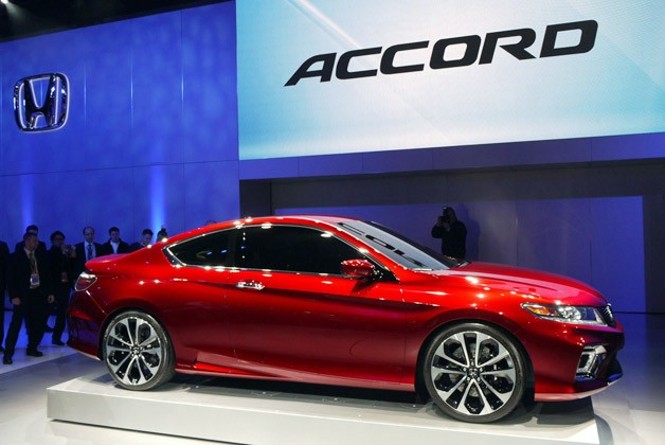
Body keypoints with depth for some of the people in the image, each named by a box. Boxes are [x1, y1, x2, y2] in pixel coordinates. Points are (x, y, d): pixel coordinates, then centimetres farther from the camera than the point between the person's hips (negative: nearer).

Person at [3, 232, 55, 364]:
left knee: (38, 323, 8)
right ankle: (8, 354, 0)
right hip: (23, 295, -4)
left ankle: (32, 348, 23)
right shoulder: (16, 257, -3)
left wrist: (50, 292, 4)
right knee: (16, 324, -5)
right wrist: (14, 296, -15)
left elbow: (47, 275, 11)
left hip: (39, 294, 4)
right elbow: (10, 278, -6)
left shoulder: (41, 256, 9)